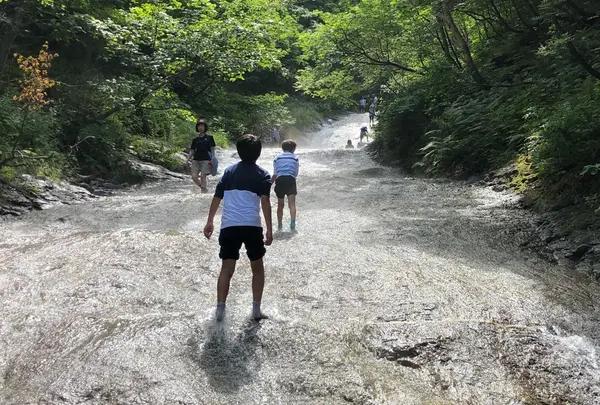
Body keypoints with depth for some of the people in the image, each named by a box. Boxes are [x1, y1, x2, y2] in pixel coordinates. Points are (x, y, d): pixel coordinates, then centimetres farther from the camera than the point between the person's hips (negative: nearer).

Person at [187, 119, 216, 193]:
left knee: (203, 176, -11)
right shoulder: (195, 139, 17)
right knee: (194, 177, -6)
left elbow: (212, 149, 3)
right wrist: (188, 158, 0)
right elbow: (192, 150, 16)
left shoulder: (209, 138, 7)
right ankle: (204, 188, 15)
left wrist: (212, 159, -9)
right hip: (196, 160, 4)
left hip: (205, 160, -4)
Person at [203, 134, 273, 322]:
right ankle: (256, 309, 12)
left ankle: (220, 309, 8)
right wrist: (269, 230, -8)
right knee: (257, 267, 13)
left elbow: (217, 198, 15)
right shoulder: (262, 174, 4)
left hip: (229, 226, 3)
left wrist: (210, 222, 23)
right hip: (252, 226, -2)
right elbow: (265, 202, -7)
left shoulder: (229, 171, 15)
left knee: (227, 268, 10)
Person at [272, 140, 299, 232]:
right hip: (290, 179, -2)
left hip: (279, 180, 2)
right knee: (292, 203, -9)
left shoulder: (277, 158, 18)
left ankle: (279, 225, 19)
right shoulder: (295, 158, 16)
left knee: (280, 205, 13)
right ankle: (293, 222, -28)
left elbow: (275, 175, 17)